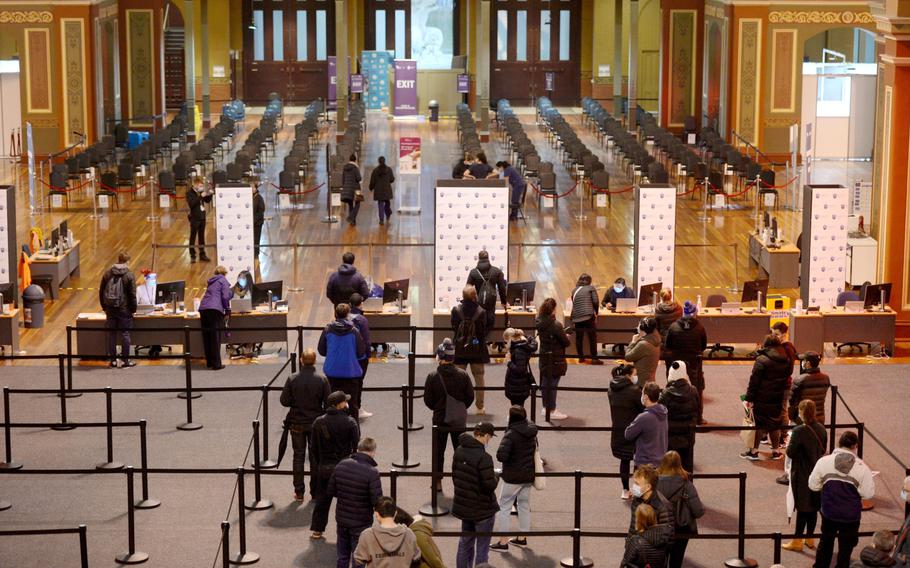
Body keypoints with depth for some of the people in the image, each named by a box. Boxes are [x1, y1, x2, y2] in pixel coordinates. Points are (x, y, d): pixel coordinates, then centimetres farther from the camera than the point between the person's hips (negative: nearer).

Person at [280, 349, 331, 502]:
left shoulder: (292, 379, -13)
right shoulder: (322, 379, -13)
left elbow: (284, 401, -8)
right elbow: (328, 402, -9)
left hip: (297, 424, 0)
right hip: (316, 422, 0)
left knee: (298, 457, 11)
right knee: (315, 457, 12)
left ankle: (299, 492, 13)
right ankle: (315, 491, 17)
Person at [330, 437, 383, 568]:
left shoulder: (341, 465, -6)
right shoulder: (372, 472, -22)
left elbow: (331, 491, 2)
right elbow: (377, 502, -21)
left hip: (341, 519, 5)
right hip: (361, 523, -5)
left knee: (342, 557, 20)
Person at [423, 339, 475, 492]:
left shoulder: (433, 376, -15)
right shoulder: (463, 375, -11)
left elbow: (428, 400, -7)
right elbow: (470, 396, -3)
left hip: (440, 418, -1)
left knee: (438, 451, 12)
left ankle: (437, 482, 16)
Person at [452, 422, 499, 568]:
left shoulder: (459, 451, -1)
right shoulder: (483, 457, -26)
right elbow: (490, 486, -25)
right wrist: (496, 478, -4)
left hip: (463, 506, 7)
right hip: (483, 509, -7)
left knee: (465, 543, 20)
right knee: (482, 548, 5)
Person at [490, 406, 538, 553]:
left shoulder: (511, 434, -21)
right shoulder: (532, 433, 2)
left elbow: (501, 455, -29)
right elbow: (535, 450, 16)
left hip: (513, 476, -7)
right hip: (528, 475, 7)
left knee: (504, 507, 3)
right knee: (524, 506, 18)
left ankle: (503, 542, 3)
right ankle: (522, 538, 28)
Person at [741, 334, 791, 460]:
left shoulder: (761, 360, -15)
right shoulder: (786, 360, 4)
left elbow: (754, 380, -15)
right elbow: (787, 376, 14)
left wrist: (749, 398, -12)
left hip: (762, 398, -5)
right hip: (778, 398, 5)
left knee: (758, 423, 3)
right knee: (774, 424, 14)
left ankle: (754, 451, 9)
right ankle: (776, 451, 18)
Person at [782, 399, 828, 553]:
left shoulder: (799, 431, -21)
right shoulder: (821, 429, -2)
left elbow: (790, 452, -17)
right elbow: (823, 450, 8)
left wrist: (788, 444, 2)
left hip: (801, 474, -5)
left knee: (802, 507, 1)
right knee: (813, 507, 15)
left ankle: (797, 541, 8)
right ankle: (810, 538, 25)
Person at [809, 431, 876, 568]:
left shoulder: (824, 461, -11)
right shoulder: (861, 467, -15)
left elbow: (813, 485, -3)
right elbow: (868, 493, -11)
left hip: (829, 512, 2)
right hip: (851, 515, -2)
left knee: (826, 541, 23)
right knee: (846, 546, 14)